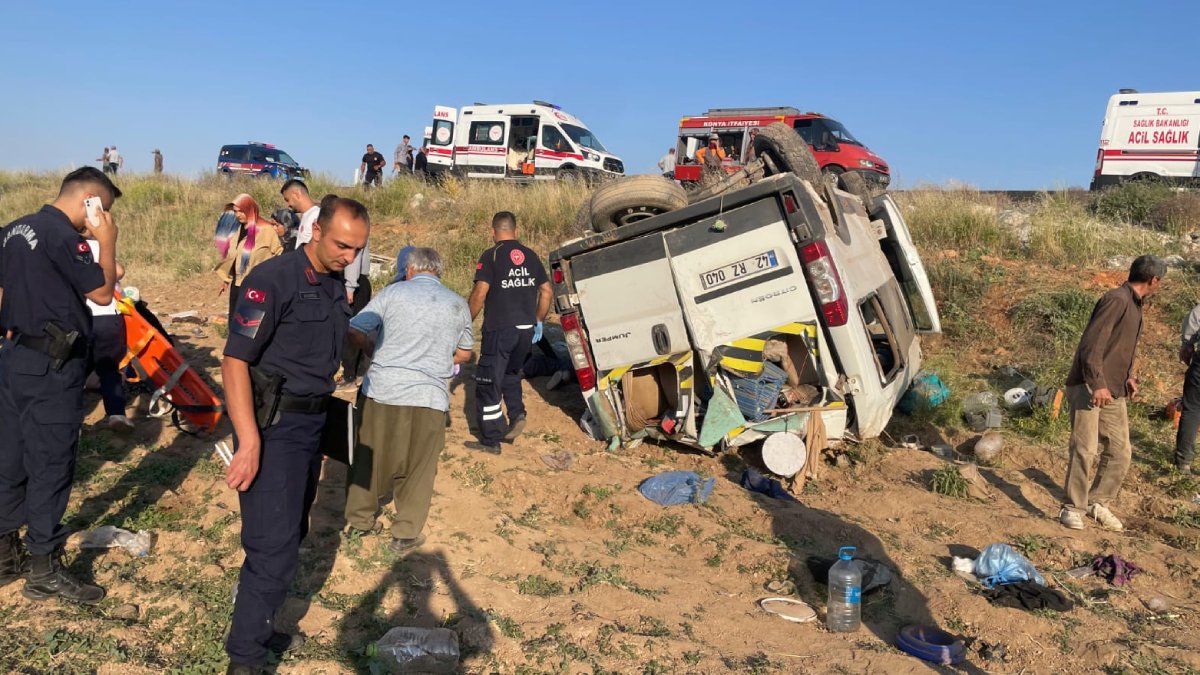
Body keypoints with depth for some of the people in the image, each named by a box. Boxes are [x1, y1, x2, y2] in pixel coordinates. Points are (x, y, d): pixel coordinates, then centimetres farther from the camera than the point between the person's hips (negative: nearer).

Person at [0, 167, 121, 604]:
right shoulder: (63, 235, -17)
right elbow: (103, 293, -15)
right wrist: (107, 240, -7)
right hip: (52, 368, -9)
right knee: (51, 465, -1)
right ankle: (44, 570, 8)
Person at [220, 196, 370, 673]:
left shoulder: (334, 286, 8)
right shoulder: (273, 279, -17)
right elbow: (235, 361, -21)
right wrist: (249, 442, -27)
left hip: (312, 423, 8)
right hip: (273, 426, -8)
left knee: (289, 536, 18)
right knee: (274, 545, -6)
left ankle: (255, 627, 35)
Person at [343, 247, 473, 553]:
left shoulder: (392, 293, 2)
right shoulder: (458, 305, 9)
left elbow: (355, 331, 1)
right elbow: (463, 354, 15)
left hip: (381, 389, 0)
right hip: (430, 397, 0)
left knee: (369, 456, 17)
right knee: (418, 468, 11)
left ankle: (359, 519, 31)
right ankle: (406, 534, 18)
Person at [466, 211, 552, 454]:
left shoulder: (491, 256, -7)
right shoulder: (530, 256, 10)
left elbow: (480, 293, -16)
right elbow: (546, 291, 12)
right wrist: (538, 321, 21)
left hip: (499, 329, -6)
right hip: (526, 329, 6)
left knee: (488, 382, 4)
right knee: (511, 373, 28)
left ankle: (491, 441, 8)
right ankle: (517, 415, 10)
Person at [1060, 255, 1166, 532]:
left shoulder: (1134, 304, 16)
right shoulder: (1117, 300, -14)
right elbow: (1092, 344, -22)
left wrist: (1128, 376, 12)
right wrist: (1097, 384, -27)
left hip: (1113, 391, 9)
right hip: (1089, 387, -9)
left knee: (1120, 452, 9)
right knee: (1086, 449, -11)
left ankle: (1098, 502, 23)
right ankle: (1073, 508, -1)